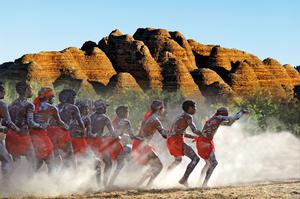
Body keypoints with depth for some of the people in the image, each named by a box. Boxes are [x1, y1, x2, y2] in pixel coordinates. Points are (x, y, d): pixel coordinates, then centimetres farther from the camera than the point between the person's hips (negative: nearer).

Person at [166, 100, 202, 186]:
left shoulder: (181, 116, 23)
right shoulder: (187, 116, -6)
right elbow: (194, 130, -13)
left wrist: (194, 137, 24)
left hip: (171, 141, 10)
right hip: (177, 141, -10)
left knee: (178, 160, 35)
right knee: (195, 159, -13)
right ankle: (184, 179, -20)